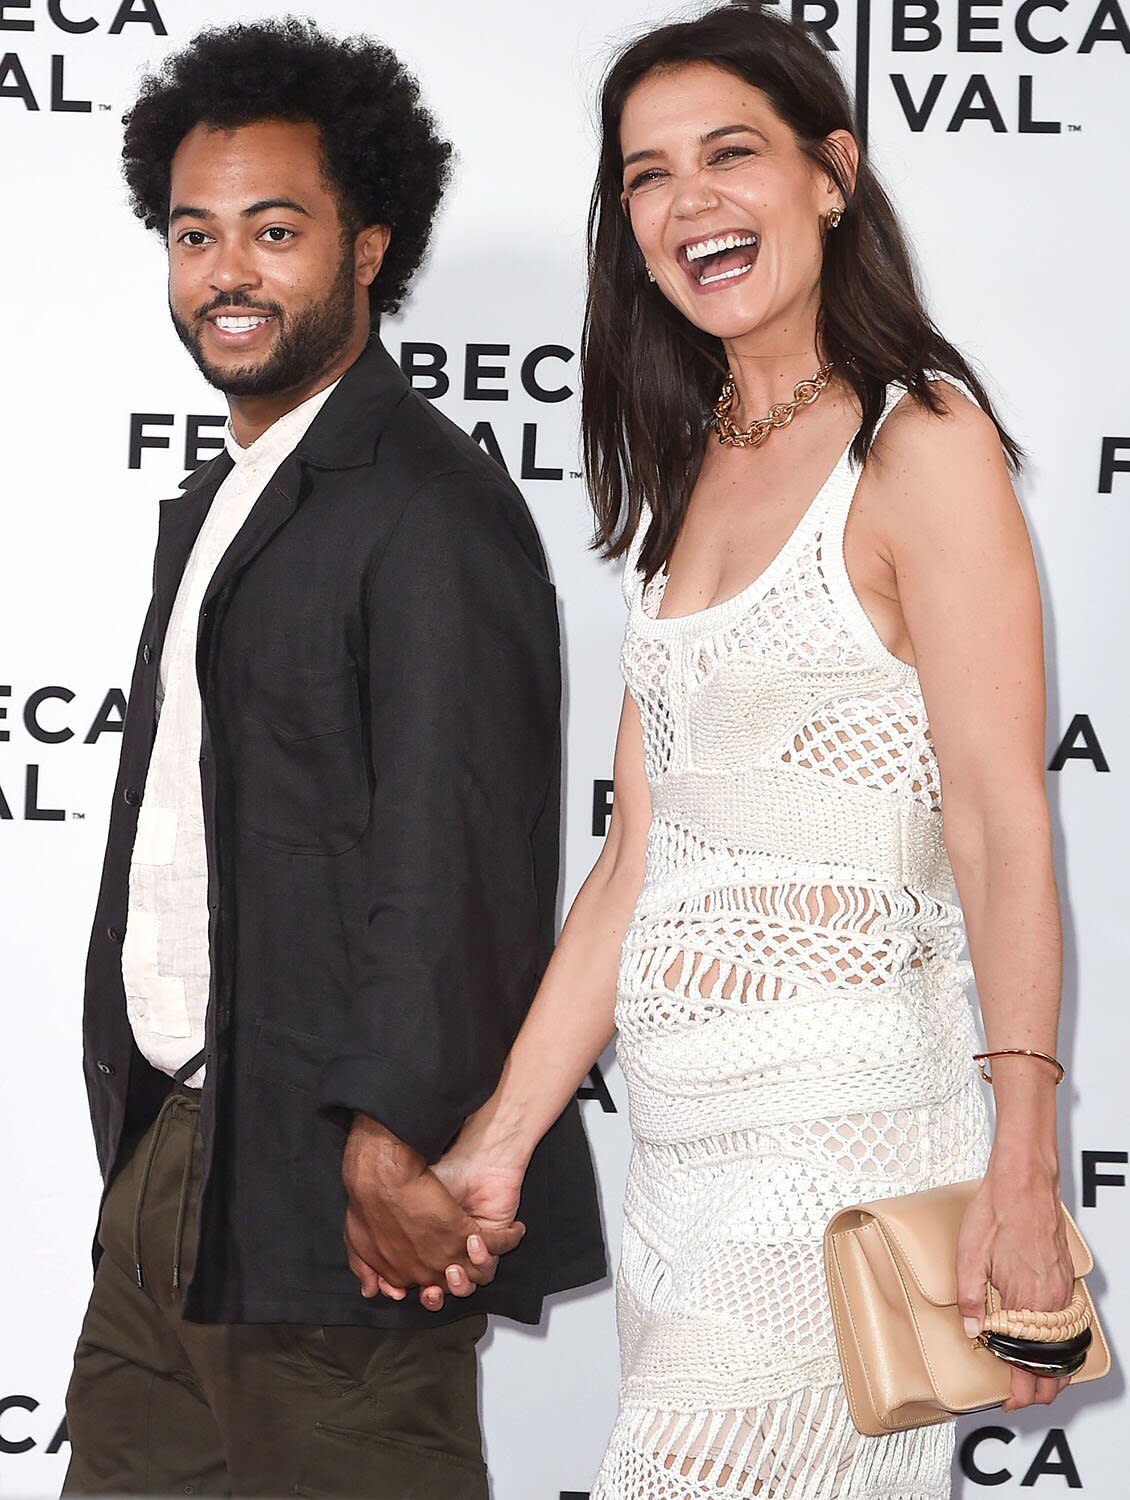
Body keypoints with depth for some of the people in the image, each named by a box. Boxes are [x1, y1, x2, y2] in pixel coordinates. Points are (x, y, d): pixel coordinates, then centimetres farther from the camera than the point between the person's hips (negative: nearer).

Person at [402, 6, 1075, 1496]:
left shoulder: (923, 445, -7)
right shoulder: (684, 475, 15)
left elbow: (1005, 834, -12)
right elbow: (638, 856, 12)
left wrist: (1022, 1167, -19)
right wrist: (500, 1142, 9)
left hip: (845, 1125, -7)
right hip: (677, 1148, 7)